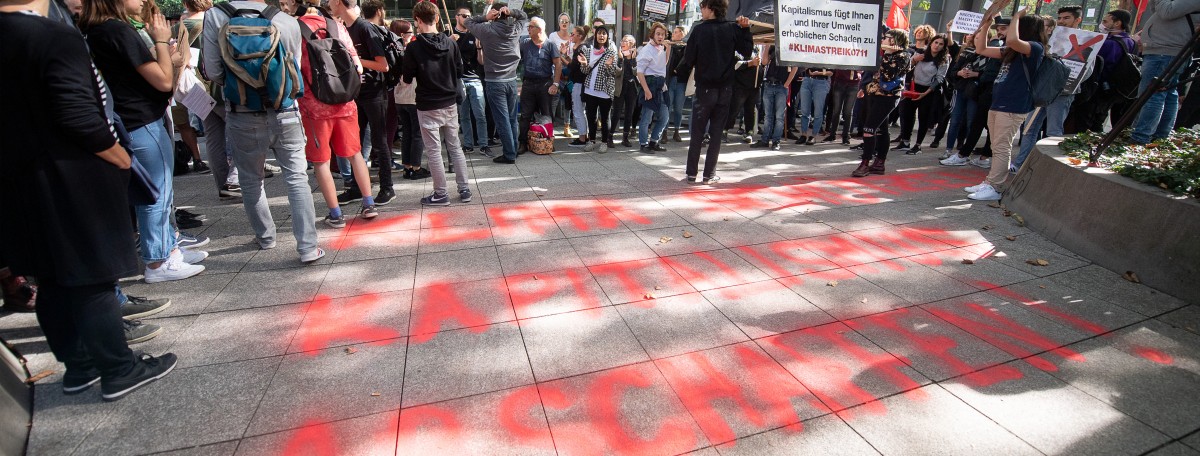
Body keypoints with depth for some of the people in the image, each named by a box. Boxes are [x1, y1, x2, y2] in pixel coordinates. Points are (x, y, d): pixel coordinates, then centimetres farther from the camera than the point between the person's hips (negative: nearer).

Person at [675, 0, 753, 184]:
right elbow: (747, 50, 6)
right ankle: (709, 174, 8)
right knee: (716, 133, 7)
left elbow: (689, 59, -7)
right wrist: (745, 29, 11)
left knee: (697, 133, 8)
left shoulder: (699, 29, -7)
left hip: (705, 88, -2)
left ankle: (691, 173, 10)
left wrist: (679, 71, 11)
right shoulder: (732, 29, 0)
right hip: (725, 89, 2)